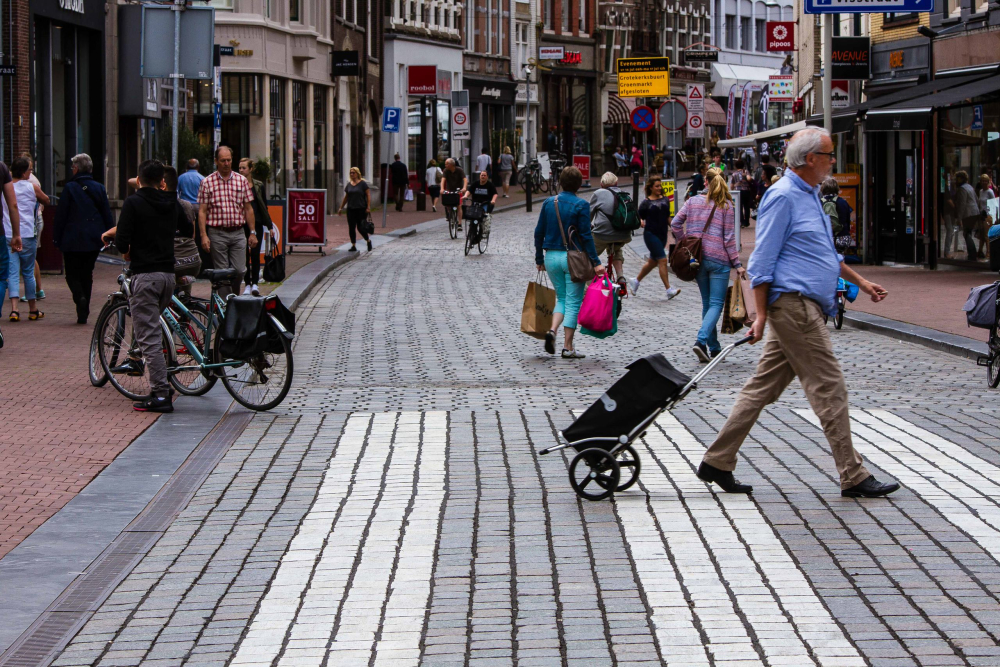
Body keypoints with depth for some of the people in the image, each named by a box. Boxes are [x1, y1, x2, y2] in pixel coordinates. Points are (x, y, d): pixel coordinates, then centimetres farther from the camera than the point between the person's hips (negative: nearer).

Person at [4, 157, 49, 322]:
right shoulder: (31, 187, -3)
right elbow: (46, 200, 13)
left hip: (7, 236, 2)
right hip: (27, 236, -2)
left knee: (12, 273, 1)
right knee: (28, 272, 10)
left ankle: (14, 308, -14)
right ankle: (33, 310, 19)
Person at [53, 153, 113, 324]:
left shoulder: (69, 188, -7)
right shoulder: (99, 188, 4)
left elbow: (61, 215, -6)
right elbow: (107, 215, 6)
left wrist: (57, 238, 1)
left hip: (73, 239, -4)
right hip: (94, 239, 4)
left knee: (72, 273, 8)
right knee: (87, 273, 13)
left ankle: (80, 297, -21)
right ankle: (83, 313, 10)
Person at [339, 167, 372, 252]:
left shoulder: (363, 183, -4)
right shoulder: (349, 184, 10)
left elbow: (368, 195, -6)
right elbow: (346, 197, 18)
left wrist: (368, 207, -14)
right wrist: (341, 208, 17)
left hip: (361, 209, -5)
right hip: (351, 209, 5)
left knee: (360, 227, -5)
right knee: (351, 228, 1)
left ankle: (368, 241, 20)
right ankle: (353, 246, 8)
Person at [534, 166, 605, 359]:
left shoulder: (549, 203, 4)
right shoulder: (581, 205, -9)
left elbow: (539, 232, 7)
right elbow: (586, 236, -13)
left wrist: (539, 260, 16)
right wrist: (596, 263, -10)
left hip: (552, 256, 4)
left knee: (562, 298, 17)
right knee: (573, 302, 3)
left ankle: (552, 330, -8)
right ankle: (568, 347, 2)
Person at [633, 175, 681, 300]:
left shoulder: (665, 200, 11)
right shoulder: (646, 203, -4)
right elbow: (639, 217, -2)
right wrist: (641, 223, -23)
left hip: (662, 234, 7)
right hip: (651, 234, -7)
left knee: (652, 262, 15)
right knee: (662, 260, -14)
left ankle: (635, 281, 35)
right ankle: (669, 290, -15)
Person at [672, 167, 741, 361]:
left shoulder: (693, 201, 5)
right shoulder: (727, 206, -4)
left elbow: (675, 224, 1)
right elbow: (729, 238, -5)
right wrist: (737, 264, -2)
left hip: (698, 258, 4)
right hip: (719, 259, -4)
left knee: (707, 303, 14)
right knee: (716, 304, -3)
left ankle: (714, 347, 16)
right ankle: (701, 340, -24)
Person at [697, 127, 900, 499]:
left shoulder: (809, 196, 20)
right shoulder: (783, 196, -12)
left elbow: (826, 253, 32)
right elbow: (762, 260, -14)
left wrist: (860, 282, 32)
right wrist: (761, 314, -16)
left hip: (803, 310, 10)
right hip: (794, 304, -10)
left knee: (762, 388, 10)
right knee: (829, 389, -7)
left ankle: (717, 462, 13)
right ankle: (853, 478, -4)